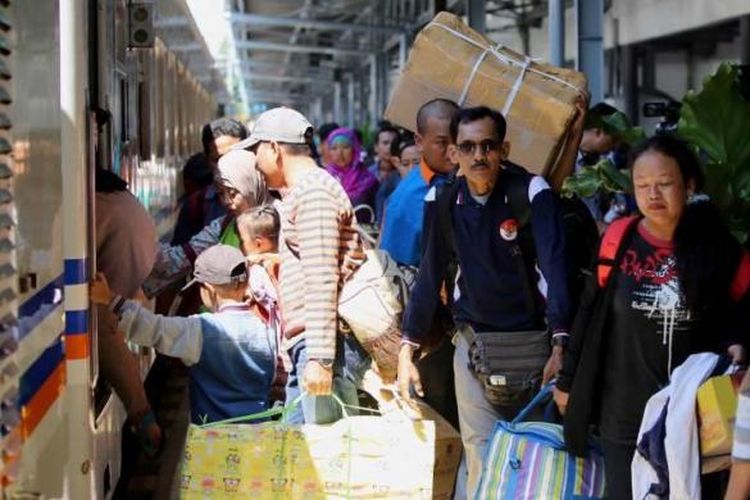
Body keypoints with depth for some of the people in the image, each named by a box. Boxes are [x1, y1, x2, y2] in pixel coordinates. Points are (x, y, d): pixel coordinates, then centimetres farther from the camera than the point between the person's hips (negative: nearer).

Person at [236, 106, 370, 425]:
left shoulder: (312, 190, -9)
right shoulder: (299, 192, 24)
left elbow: (322, 281, -18)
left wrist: (319, 357, -22)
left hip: (323, 344, -10)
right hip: (304, 349, 10)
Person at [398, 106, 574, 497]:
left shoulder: (532, 192, -12)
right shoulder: (442, 200, -1)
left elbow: (554, 267, -20)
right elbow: (430, 275, 6)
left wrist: (560, 344, -32)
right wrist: (407, 349, 6)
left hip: (531, 339, -2)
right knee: (481, 454, -5)